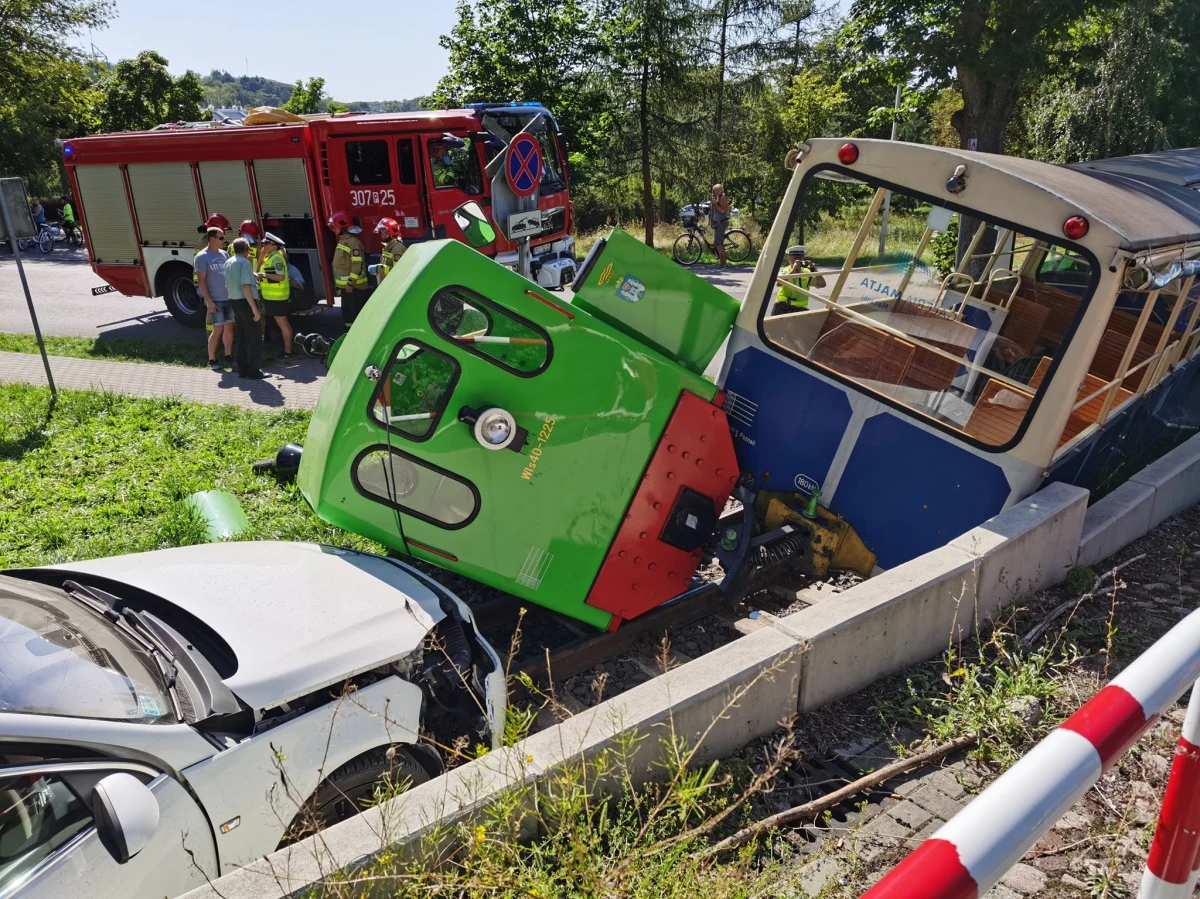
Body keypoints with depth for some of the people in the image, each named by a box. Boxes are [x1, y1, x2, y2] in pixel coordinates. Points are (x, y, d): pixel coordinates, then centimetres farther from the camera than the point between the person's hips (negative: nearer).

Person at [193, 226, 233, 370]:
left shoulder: (224, 254, 10)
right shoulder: (202, 257, -8)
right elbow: (201, 280, -10)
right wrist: (208, 301, -16)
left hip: (229, 298, 6)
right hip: (215, 300, -6)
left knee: (229, 326, 7)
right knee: (218, 329, -4)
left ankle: (228, 357, 16)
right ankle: (211, 360, 7)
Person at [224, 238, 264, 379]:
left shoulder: (228, 262, 12)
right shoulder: (245, 262, -14)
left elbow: (227, 285, 19)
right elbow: (245, 286, -22)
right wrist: (255, 308, -23)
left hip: (235, 303, 8)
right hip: (246, 303, -8)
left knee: (242, 338, 13)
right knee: (254, 338, -3)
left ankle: (243, 369, 15)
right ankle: (254, 371, -3)